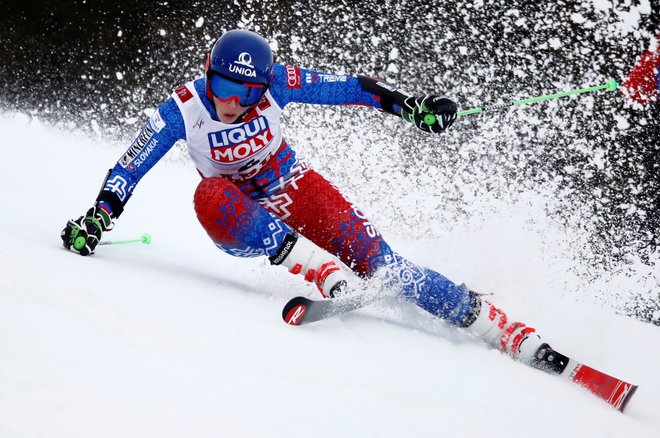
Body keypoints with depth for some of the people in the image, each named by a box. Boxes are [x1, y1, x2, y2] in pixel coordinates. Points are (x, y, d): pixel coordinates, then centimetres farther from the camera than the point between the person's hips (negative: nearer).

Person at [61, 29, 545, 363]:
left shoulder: (276, 84, -17)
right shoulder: (183, 109, -17)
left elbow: (350, 87, -14)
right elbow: (129, 168, -13)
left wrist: (411, 104, -24)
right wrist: (98, 217, -25)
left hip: (291, 190, 0)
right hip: (241, 221, 0)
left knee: (375, 259, -23)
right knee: (211, 195, -36)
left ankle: (504, 330, -25)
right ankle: (330, 275, -42)